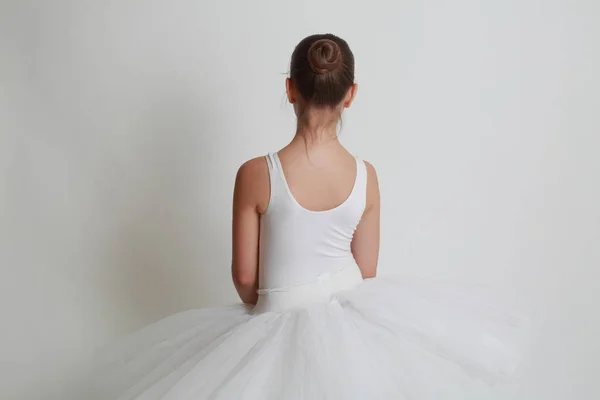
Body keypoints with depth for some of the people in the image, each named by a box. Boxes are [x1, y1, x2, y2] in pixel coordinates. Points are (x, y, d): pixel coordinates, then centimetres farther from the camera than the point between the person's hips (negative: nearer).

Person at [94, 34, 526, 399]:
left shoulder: (256, 174, -18)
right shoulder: (366, 175, -10)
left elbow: (245, 276, -8)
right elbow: (366, 273, 0)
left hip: (284, 323, -3)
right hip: (350, 315, 3)